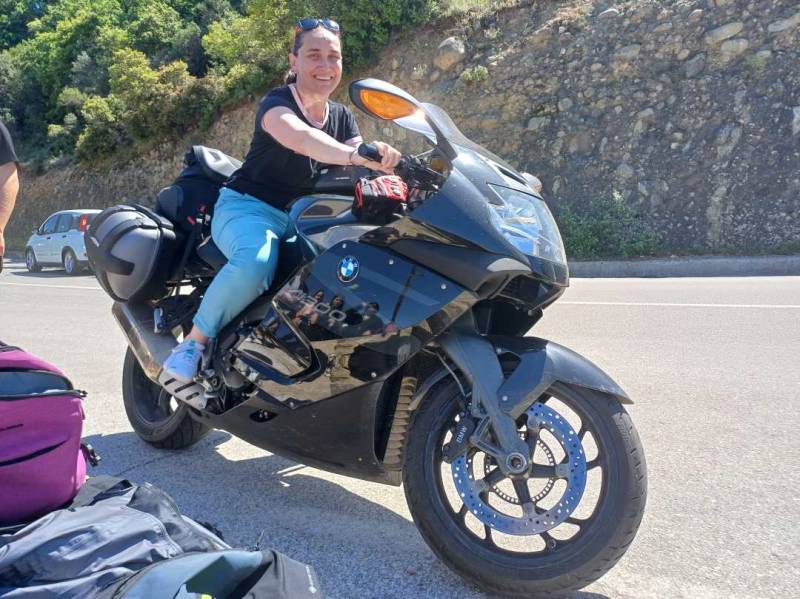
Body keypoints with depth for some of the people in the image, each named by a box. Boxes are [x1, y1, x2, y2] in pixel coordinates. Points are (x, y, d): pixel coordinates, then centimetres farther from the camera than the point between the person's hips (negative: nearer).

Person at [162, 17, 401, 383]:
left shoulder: (342, 117, 10)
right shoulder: (276, 103, -11)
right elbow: (300, 138, -37)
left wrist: (384, 164, -29)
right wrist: (354, 155, -56)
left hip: (304, 218, 6)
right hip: (249, 208, -6)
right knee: (256, 262, -39)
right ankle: (195, 339, -17)